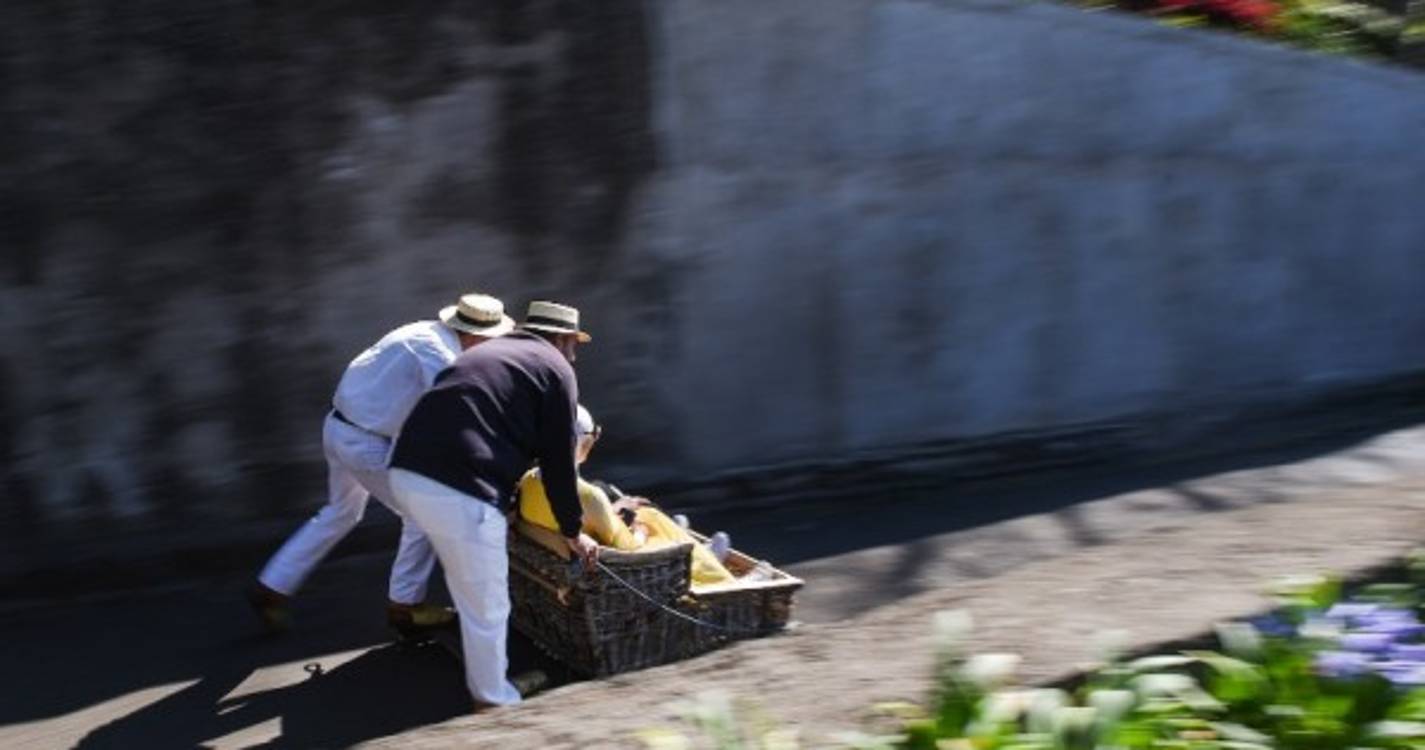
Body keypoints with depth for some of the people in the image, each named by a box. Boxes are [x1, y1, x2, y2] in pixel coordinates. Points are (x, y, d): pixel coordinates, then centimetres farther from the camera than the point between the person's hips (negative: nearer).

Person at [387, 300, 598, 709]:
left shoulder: (487, 352, 29)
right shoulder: (555, 368, 7)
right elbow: (558, 460, 5)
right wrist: (572, 531, 16)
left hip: (407, 471, 8)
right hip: (458, 489, -8)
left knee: (470, 592, 27)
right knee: (486, 605, 10)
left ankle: (488, 684, 41)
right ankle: (494, 699, 25)